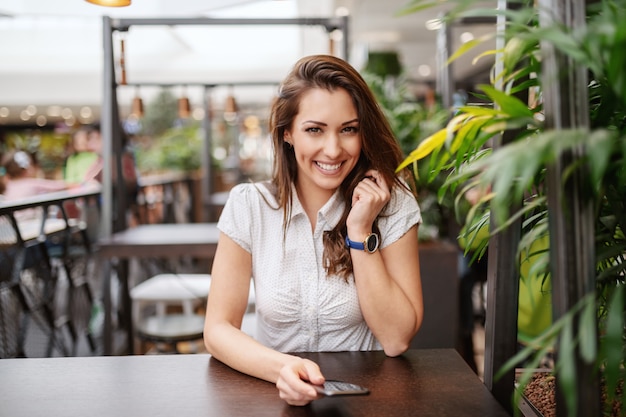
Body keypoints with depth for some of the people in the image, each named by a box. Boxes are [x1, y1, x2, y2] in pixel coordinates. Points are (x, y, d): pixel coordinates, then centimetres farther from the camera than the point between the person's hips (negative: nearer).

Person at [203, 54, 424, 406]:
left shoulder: (393, 205, -6)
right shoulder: (249, 205, -5)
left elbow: (397, 339, -9)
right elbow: (219, 329, -7)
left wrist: (360, 230, -16)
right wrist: (281, 368, -26)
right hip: (275, 396, 1)